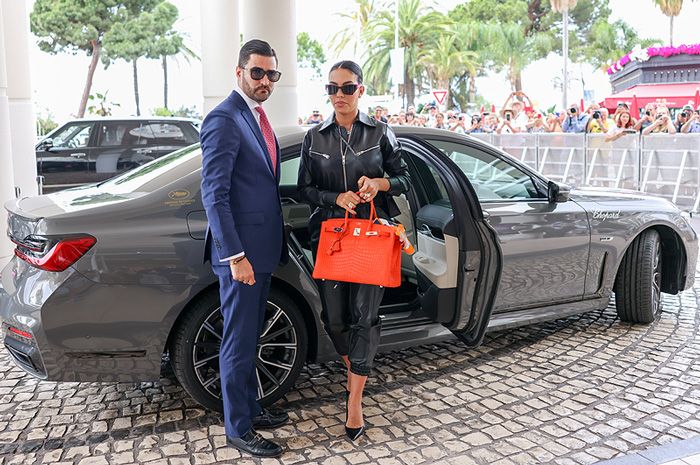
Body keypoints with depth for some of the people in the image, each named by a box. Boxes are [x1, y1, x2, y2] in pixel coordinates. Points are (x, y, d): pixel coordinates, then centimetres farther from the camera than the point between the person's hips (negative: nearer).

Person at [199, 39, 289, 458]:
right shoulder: (225, 119, -15)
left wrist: (274, 245, 17)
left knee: (251, 338, 20)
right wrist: (236, 256, -22)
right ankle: (238, 429, 18)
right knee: (239, 343, 3)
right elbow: (214, 194, -19)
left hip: (263, 249, 9)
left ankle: (250, 408, 35)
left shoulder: (258, 117, 14)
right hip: (241, 251, -9)